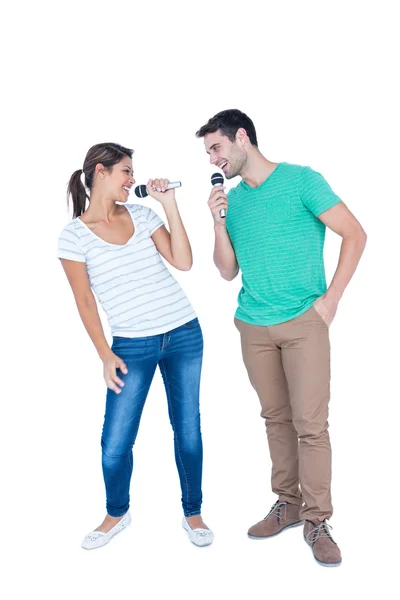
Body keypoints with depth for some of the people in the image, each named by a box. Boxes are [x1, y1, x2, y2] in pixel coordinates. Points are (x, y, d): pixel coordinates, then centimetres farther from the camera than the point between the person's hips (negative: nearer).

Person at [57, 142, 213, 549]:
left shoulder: (142, 215, 6)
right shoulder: (74, 234, -3)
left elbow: (183, 262, -3)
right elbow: (84, 300, -1)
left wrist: (169, 204, -5)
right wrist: (105, 355, -5)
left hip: (184, 335, 3)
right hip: (132, 346, -2)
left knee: (188, 430, 8)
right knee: (115, 442, -2)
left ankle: (192, 512, 29)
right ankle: (117, 513, 27)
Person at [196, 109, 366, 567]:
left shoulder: (301, 181, -5)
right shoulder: (231, 199, 10)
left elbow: (355, 234, -4)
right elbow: (228, 271, 12)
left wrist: (331, 298, -8)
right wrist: (219, 224, -3)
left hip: (304, 322, -4)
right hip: (253, 327, 5)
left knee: (310, 423, -4)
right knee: (276, 418, 12)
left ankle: (316, 520, 8)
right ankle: (288, 503, 26)